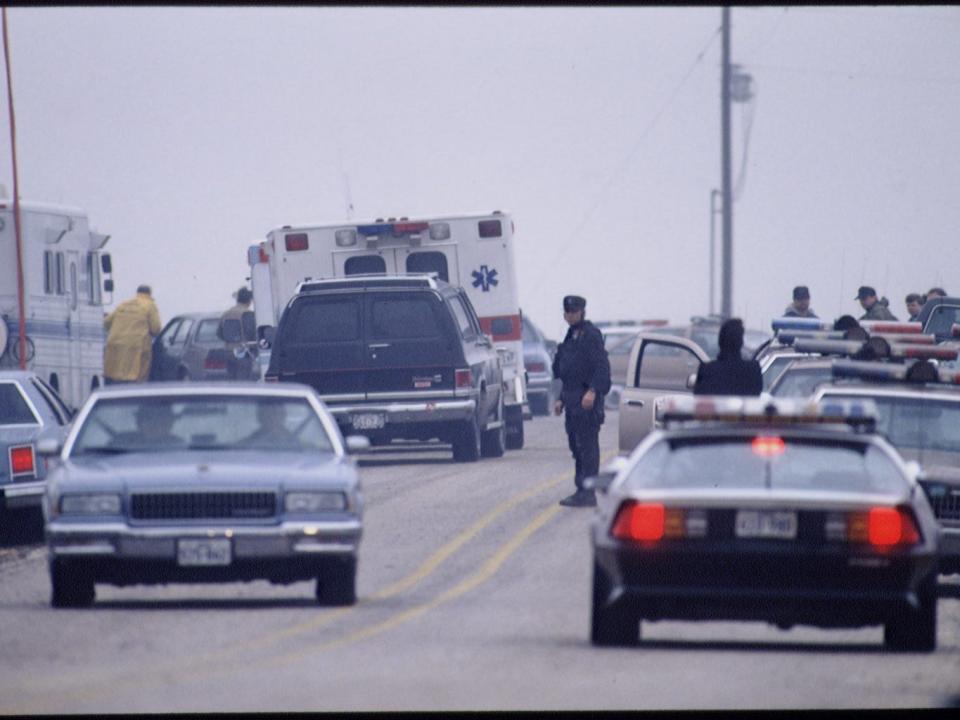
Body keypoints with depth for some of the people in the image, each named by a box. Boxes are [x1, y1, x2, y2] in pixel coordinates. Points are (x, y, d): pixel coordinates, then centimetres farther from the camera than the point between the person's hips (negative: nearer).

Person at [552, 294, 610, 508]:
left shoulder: (591, 335, -9)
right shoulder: (571, 336, 21)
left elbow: (602, 366, -18)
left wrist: (593, 391, -28)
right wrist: (562, 399, 26)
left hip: (587, 401, -10)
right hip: (572, 401, 10)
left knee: (587, 446, -10)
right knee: (576, 447, 11)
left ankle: (587, 493, -12)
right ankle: (581, 491, 16)